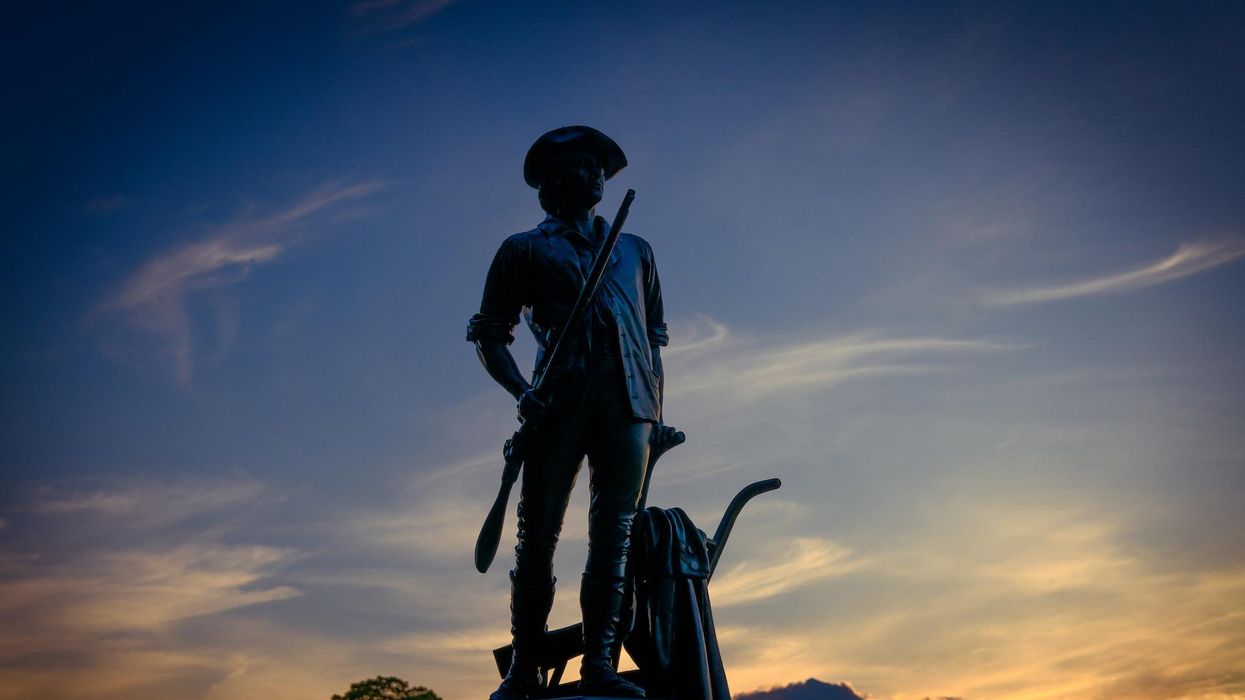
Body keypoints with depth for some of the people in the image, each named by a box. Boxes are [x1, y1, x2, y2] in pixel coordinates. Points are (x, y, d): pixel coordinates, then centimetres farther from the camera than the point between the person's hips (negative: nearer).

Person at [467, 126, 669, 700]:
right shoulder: (524, 249, 17)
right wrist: (521, 393, -8)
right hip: (559, 401, -2)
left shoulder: (634, 250, 26)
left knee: (614, 536, -4)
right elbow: (489, 333, 10)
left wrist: (656, 412, 12)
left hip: (627, 401, 3)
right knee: (538, 534, -5)